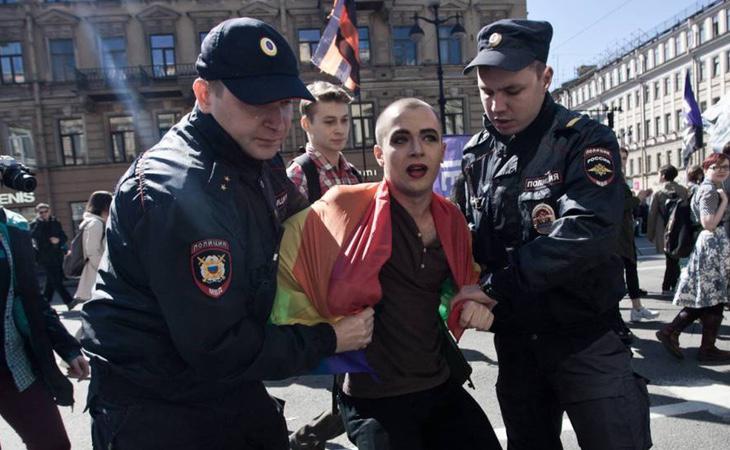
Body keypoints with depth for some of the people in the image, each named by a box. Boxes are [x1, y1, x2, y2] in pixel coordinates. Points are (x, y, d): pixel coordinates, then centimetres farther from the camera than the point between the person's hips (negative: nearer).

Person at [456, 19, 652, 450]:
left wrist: (494, 285, -27)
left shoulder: (586, 140, -12)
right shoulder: (477, 154, 3)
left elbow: (588, 233, -27)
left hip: (587, 335, -4)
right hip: (515, 338, 5)